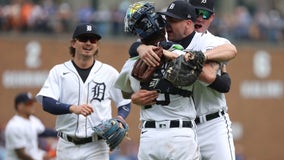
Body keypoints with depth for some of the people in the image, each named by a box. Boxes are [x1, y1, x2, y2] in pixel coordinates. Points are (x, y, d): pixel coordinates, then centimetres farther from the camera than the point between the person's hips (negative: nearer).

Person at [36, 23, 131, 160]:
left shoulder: (109, 72, 7)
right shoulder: (59, 71, 4)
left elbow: (125, 102, 14)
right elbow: (47, 103, -9)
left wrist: (120, 118, -8)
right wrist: (72, 108, -26)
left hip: (97, 148, -1)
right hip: (67, 147, 1)